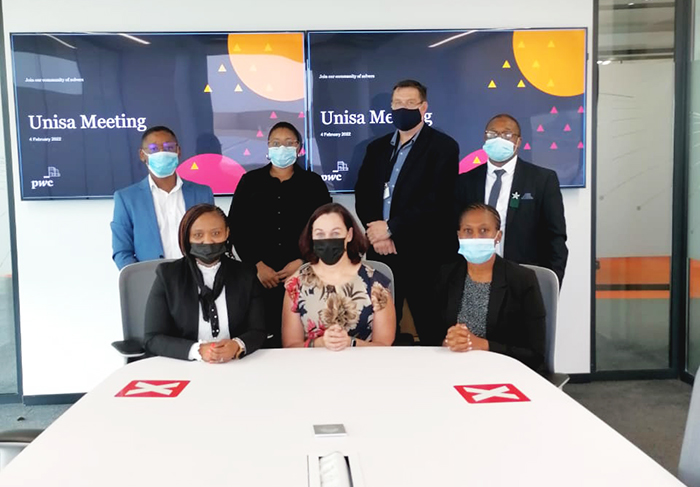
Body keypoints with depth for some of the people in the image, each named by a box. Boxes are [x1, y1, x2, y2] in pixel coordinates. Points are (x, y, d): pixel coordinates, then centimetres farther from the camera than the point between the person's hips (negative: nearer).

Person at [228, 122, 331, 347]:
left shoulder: (313, 182, 10)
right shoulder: (250, 181, 10)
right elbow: (236, 227, 5)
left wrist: (302, 262, -6)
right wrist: (257, 265, -4)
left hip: (304, 275, 0)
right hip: (260, 276, 0)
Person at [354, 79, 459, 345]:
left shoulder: (443, 146, -1)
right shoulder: (377, 148, 16)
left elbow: (436, 200, -13)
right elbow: (362, 195, 10)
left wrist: (391, 228, -12)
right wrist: (376, 233, -7)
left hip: (423, 255, -5)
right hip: (381, 253, 5)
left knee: (431, 334, 0)